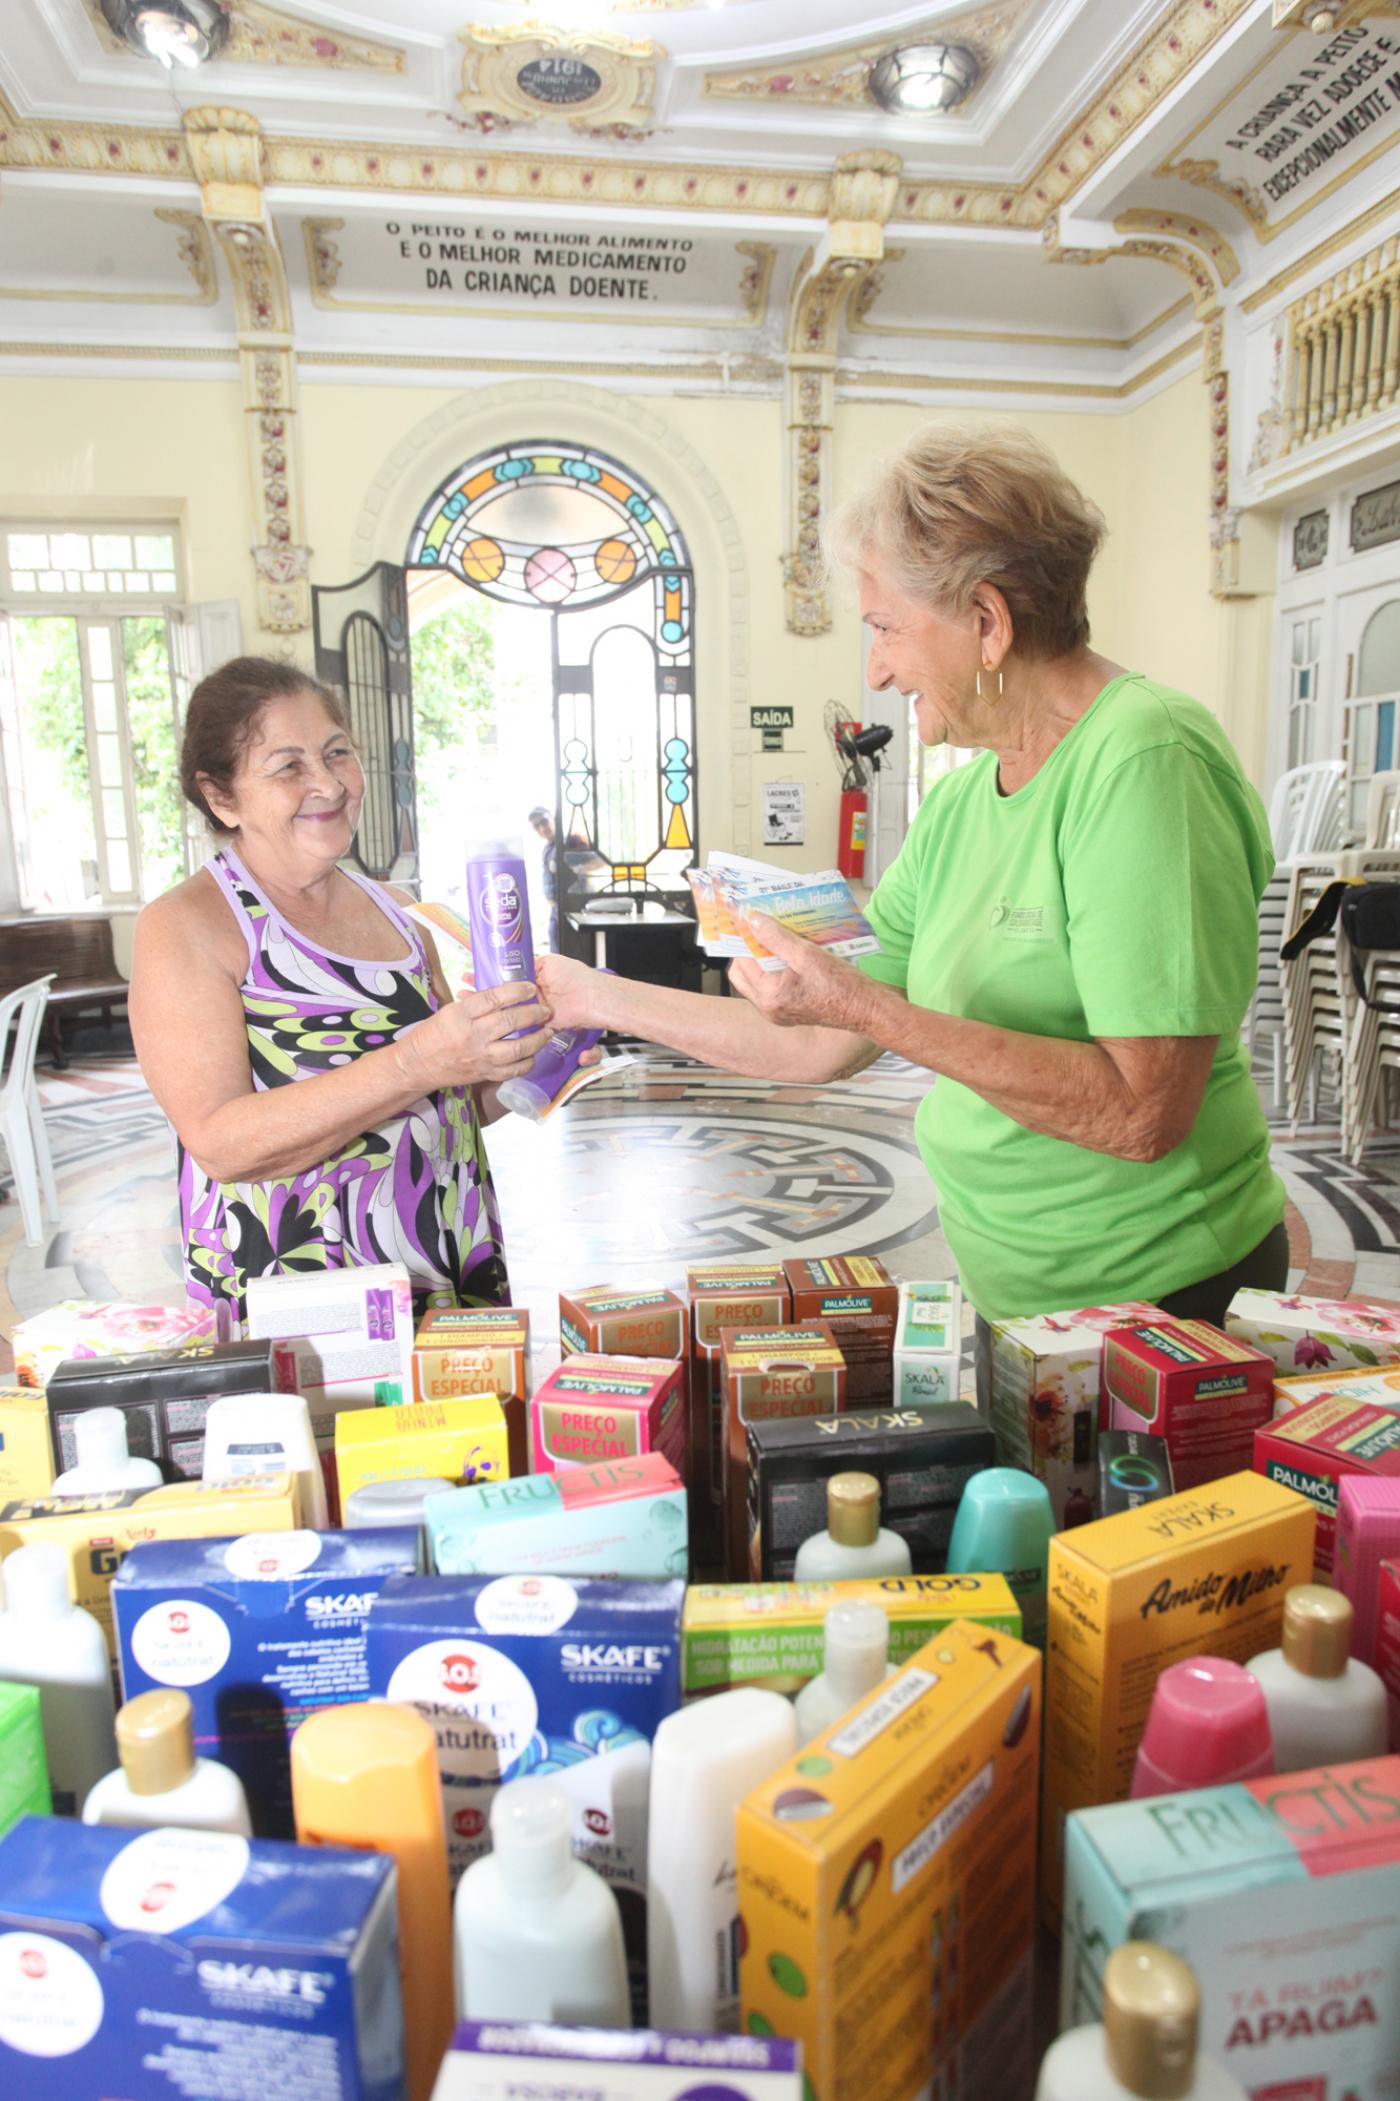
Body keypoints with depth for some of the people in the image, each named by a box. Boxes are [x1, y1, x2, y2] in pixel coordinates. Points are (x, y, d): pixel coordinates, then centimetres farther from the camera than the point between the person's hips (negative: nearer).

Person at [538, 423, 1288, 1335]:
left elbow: (1144, 1112, -28)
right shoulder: (961, 800, 3)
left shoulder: (1143, 757, -21)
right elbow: (825, 1046, 5)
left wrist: (868, 1006, -29)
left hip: (1164, 1296, -7)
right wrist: (604, 999, 7)